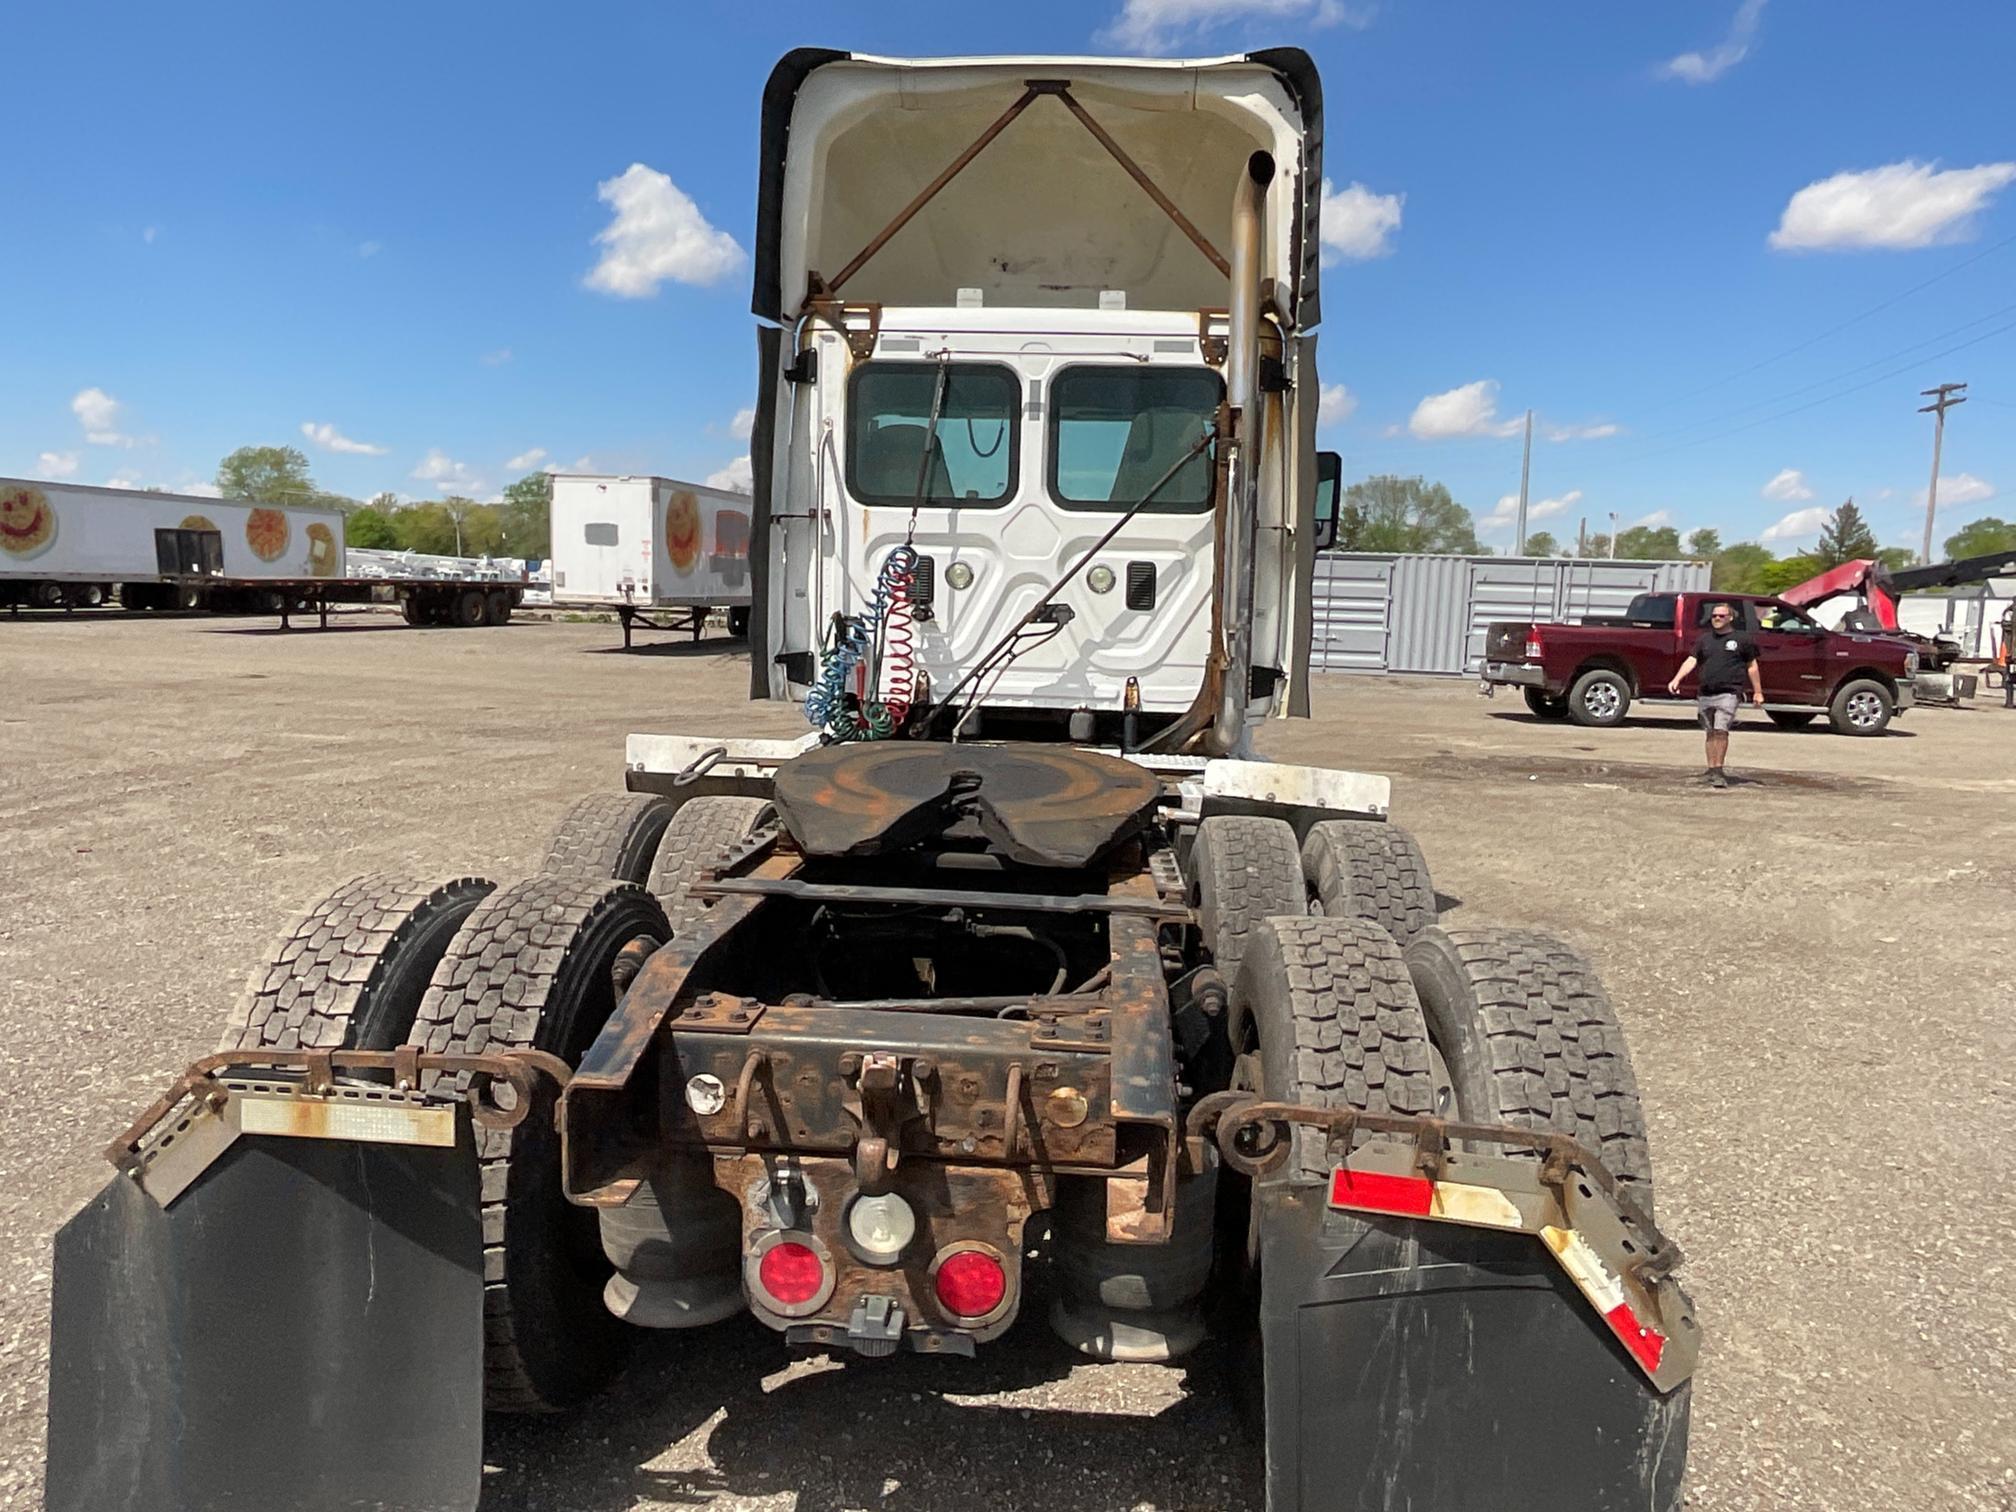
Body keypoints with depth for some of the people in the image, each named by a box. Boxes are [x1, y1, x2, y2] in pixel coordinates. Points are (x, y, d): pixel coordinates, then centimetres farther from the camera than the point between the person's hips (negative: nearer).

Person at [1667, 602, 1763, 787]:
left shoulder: (1741, 639, 4)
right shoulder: (1705, 639, 14)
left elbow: (1752, 666, 9)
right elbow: (1691, 660, 7)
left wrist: (1758, 692, 9)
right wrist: (1677, 679, -8)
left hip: (1728, 693, -4)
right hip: (1705, 694, 4)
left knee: (1721, 731, -14)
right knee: (1711, 733, 11)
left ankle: (1718, 772, -11)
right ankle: (1711, 770, 19)